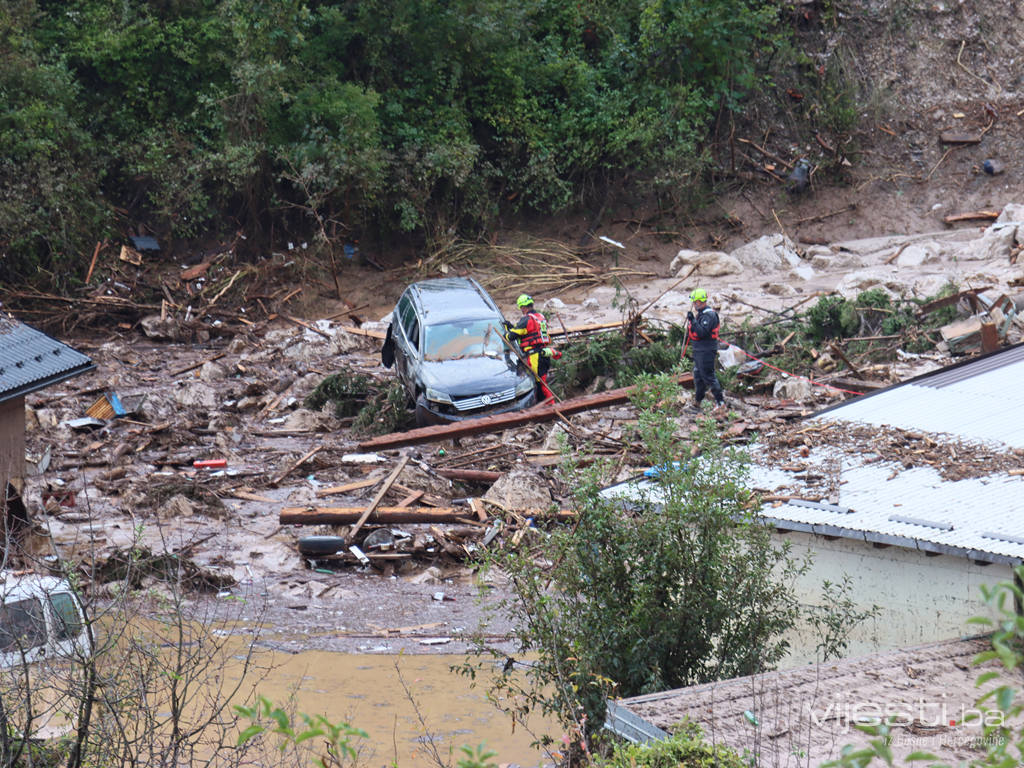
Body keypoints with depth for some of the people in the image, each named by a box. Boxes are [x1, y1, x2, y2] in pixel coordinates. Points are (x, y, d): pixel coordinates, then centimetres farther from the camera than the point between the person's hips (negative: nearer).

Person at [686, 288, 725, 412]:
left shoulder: (709, 315, -20)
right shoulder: (701, 313, 13)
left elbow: (701, 332, -31)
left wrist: (692, 320, -31)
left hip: (706, 351, -11)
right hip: (699, 350, 11)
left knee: (708, 376, -6)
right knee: (698, 375, 16)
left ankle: (720, 400, 2)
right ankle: (698, 401, 25)